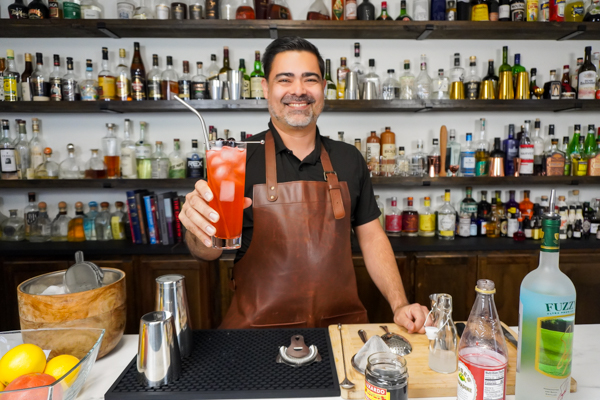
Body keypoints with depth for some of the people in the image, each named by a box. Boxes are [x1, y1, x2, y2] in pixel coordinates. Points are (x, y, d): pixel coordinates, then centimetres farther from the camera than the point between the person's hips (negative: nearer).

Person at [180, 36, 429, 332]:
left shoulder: (349, 159, 6)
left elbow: (371, 238, 10)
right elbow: (210, 249, -7)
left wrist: (400, 306, -1)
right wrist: (200, 231, -30)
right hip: (258, 327, -3)